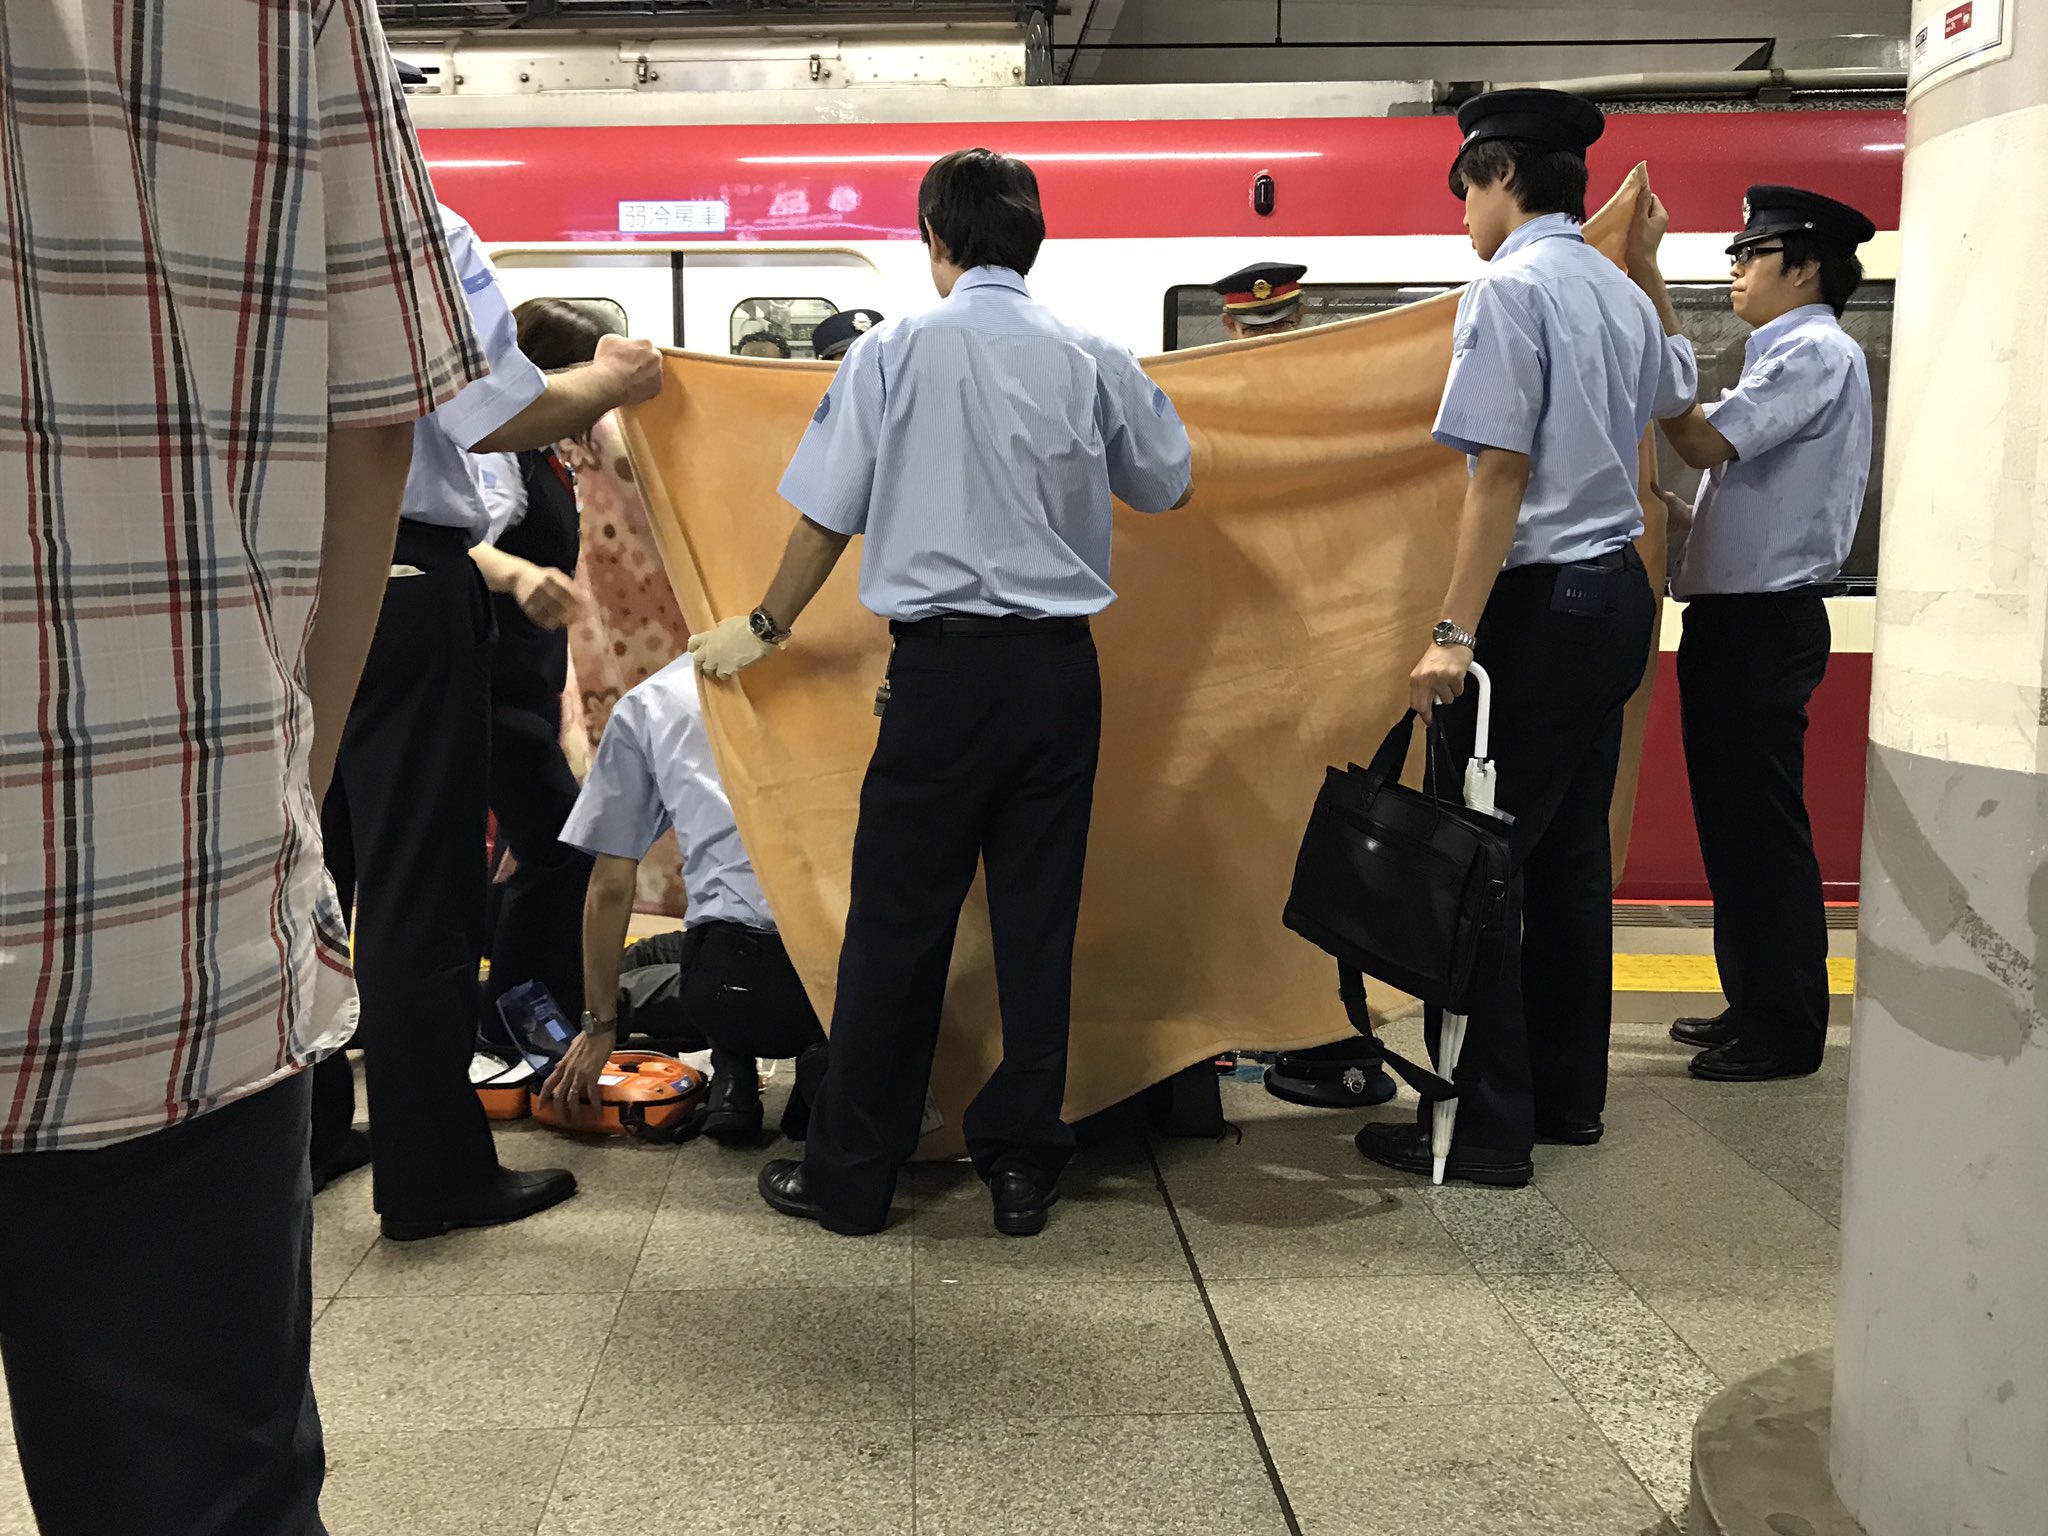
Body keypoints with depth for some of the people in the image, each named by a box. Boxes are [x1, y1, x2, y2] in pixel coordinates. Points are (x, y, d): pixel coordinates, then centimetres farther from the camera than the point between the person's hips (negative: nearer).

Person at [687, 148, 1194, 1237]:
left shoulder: (894, 352, -1)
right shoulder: (1093, 362, 5)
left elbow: (826, 519, 1)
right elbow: (1170, 486, 20)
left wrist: (763, 629, 17)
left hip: (944, 663, -3)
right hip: (1061, 665, 3)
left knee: (898, 920, 5)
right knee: (1038, 917, 10)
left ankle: (850, 1176, 15)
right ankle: (1021, 1165, 18)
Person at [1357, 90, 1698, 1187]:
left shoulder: (1511, 288, -11)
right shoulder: (1624, 294, 16)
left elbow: (1501, 473, -19)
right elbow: (1674, 392, 40)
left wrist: (1454, 633, -21)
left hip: (1539, 602, -9)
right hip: (1619, 593, 9)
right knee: (1571, 851, 14)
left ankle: (1484, 1128, -2)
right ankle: (1568, 1095, 24)